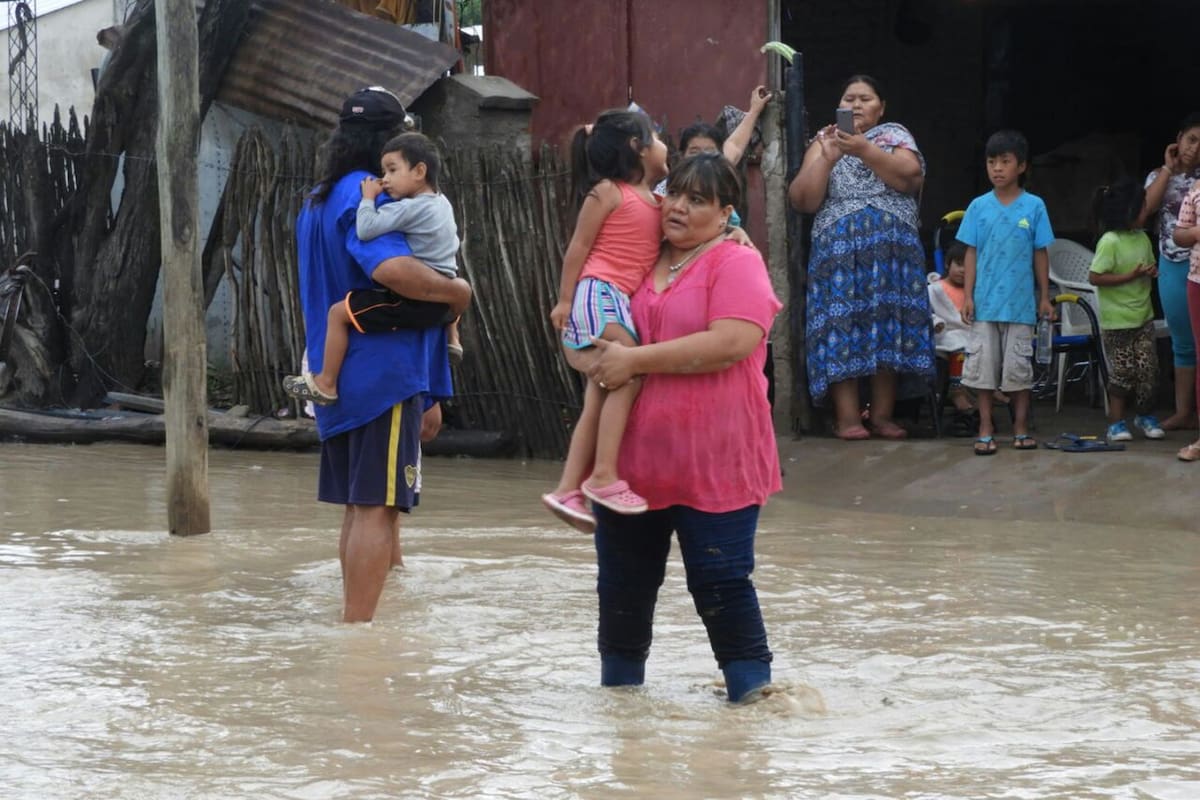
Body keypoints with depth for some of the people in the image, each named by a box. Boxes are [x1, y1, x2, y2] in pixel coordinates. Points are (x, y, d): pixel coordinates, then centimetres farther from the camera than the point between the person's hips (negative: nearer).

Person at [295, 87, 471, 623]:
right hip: (384, 376, -10)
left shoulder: (318, 201, 17)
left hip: (338, 378, 10)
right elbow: (393, 269, -34)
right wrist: (457, 292, -19)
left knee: (359, 506, 15)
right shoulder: (366, 198, -15)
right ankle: (359, 626, -11)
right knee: (377, 507, -9)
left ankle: (353, 619, 20)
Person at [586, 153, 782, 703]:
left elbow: (731, 342, -23)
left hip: (713, 463, -7)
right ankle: (619, 681, 29)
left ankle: (753, 687, 4)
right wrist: (603, 357, 9)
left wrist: (635, 359, -19)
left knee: (719, 580, -7)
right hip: (633, 455, 7)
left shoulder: (735, 263, -7)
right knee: (624, 579, 14)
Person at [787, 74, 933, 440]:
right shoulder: (824, 140, 12)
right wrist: (826, 159, -13)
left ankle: (883, 414, -1)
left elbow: (911, 177, -9)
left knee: (888, 326, -5)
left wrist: (864, 150, -17)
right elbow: (802, 200, 0)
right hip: (839, 249, 0)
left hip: (891, 250, 0)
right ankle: (847, 417, -11)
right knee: (842, 324, -9)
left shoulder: (895, 135, 12)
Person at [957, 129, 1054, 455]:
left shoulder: (1034, 206, -1)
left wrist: (1045, 297, 4)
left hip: (1020, 303, -1)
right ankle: (986, 430, 9)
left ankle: (1021, 428, 14)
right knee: (982, 365, 2)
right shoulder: (979, 207, 2)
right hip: (985, 302, 1)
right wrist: (968, 295, -1)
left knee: (1019, 366, 4)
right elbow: (972, 253, 4)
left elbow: (1040, 254, 3)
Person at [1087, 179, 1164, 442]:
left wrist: (1152, 272, -2)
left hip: (1143, 316, 6)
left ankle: (1145, 416, 22)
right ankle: (1116, 422, 11)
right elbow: (1094, 277, -19)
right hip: (1116, 319, -6)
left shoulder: (1142, 238, 6)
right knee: (1122, 371, 0)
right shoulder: (1110, 242, -16)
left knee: (1148, 369, 5)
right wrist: (1131, 276, -22)